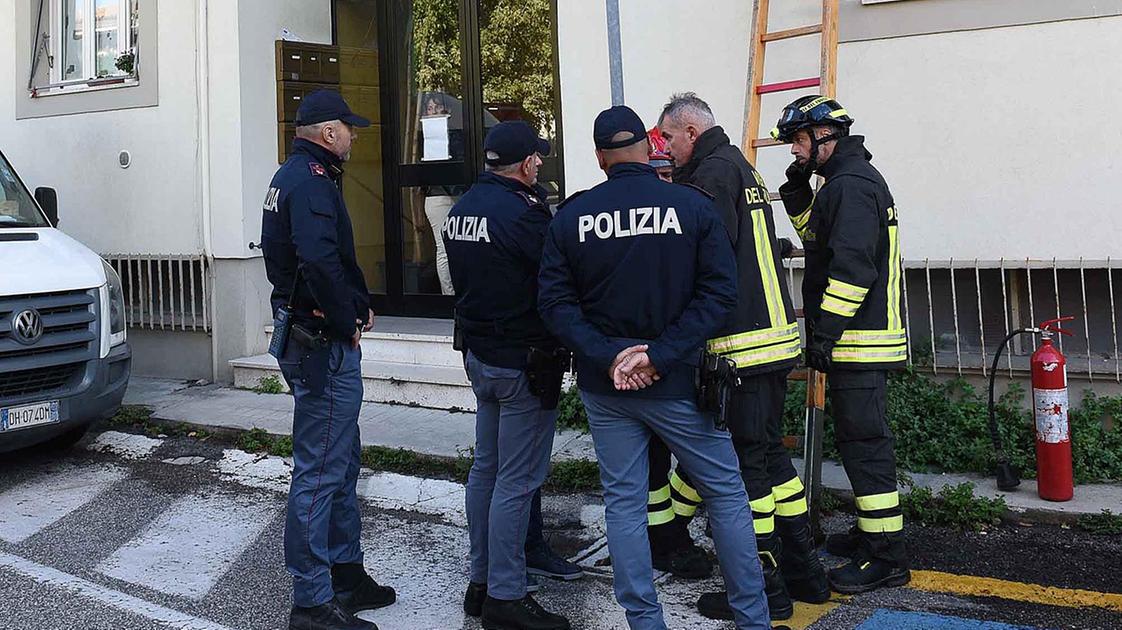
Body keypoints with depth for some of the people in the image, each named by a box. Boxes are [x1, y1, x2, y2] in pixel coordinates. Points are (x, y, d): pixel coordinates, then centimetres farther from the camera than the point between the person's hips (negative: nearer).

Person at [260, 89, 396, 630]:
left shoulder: (292, 175, 18)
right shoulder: (311, 180, -16)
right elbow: (320, 261, -32)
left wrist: (358, 304, 5)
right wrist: (347, 321, -18)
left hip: (304, 337, 11)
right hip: (324, 344, -11)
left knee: (342, 463, 19)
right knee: (320, 472, -5)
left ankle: (346, 574, 30)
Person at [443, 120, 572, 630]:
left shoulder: (462, 208, 8)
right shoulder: (521, 211, -19)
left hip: (479, 353, 9)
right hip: (521, 361, -9)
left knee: (486, 468, 16)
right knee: (517, 481, -3)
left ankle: (481, 582, 25)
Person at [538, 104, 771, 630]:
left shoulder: (570, 216, -2)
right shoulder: (693, 206, -6)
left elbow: (555, 303, -5)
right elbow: (719, 291, -12)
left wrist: (607, 357, -11)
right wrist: (661, 355, -14)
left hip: (604, 388, 2)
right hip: (675, 384, -1)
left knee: (623, 502, 11)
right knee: (726, 493, 11)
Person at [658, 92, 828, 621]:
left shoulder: (713, 171, -11)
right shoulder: (742, 167, 20)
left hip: (741, 345, -10)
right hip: (774, 334, 10)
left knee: (744, 463, -3)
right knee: (770, 452, 17)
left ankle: (763, 587, 5)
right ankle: (804, 571, 24)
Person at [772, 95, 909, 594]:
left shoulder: (852, 184, -15)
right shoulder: (849, 179, 19)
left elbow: (852, 267, -23)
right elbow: (820, 239, 28)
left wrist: (824, 332, -21)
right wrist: (798, 193, 14)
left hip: (859, 343, -11)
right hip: (858, 341, 11)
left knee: (863, 442, -7)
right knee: (859, 437, 17)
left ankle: (886, 558, -2)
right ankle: (873, 533, 29)